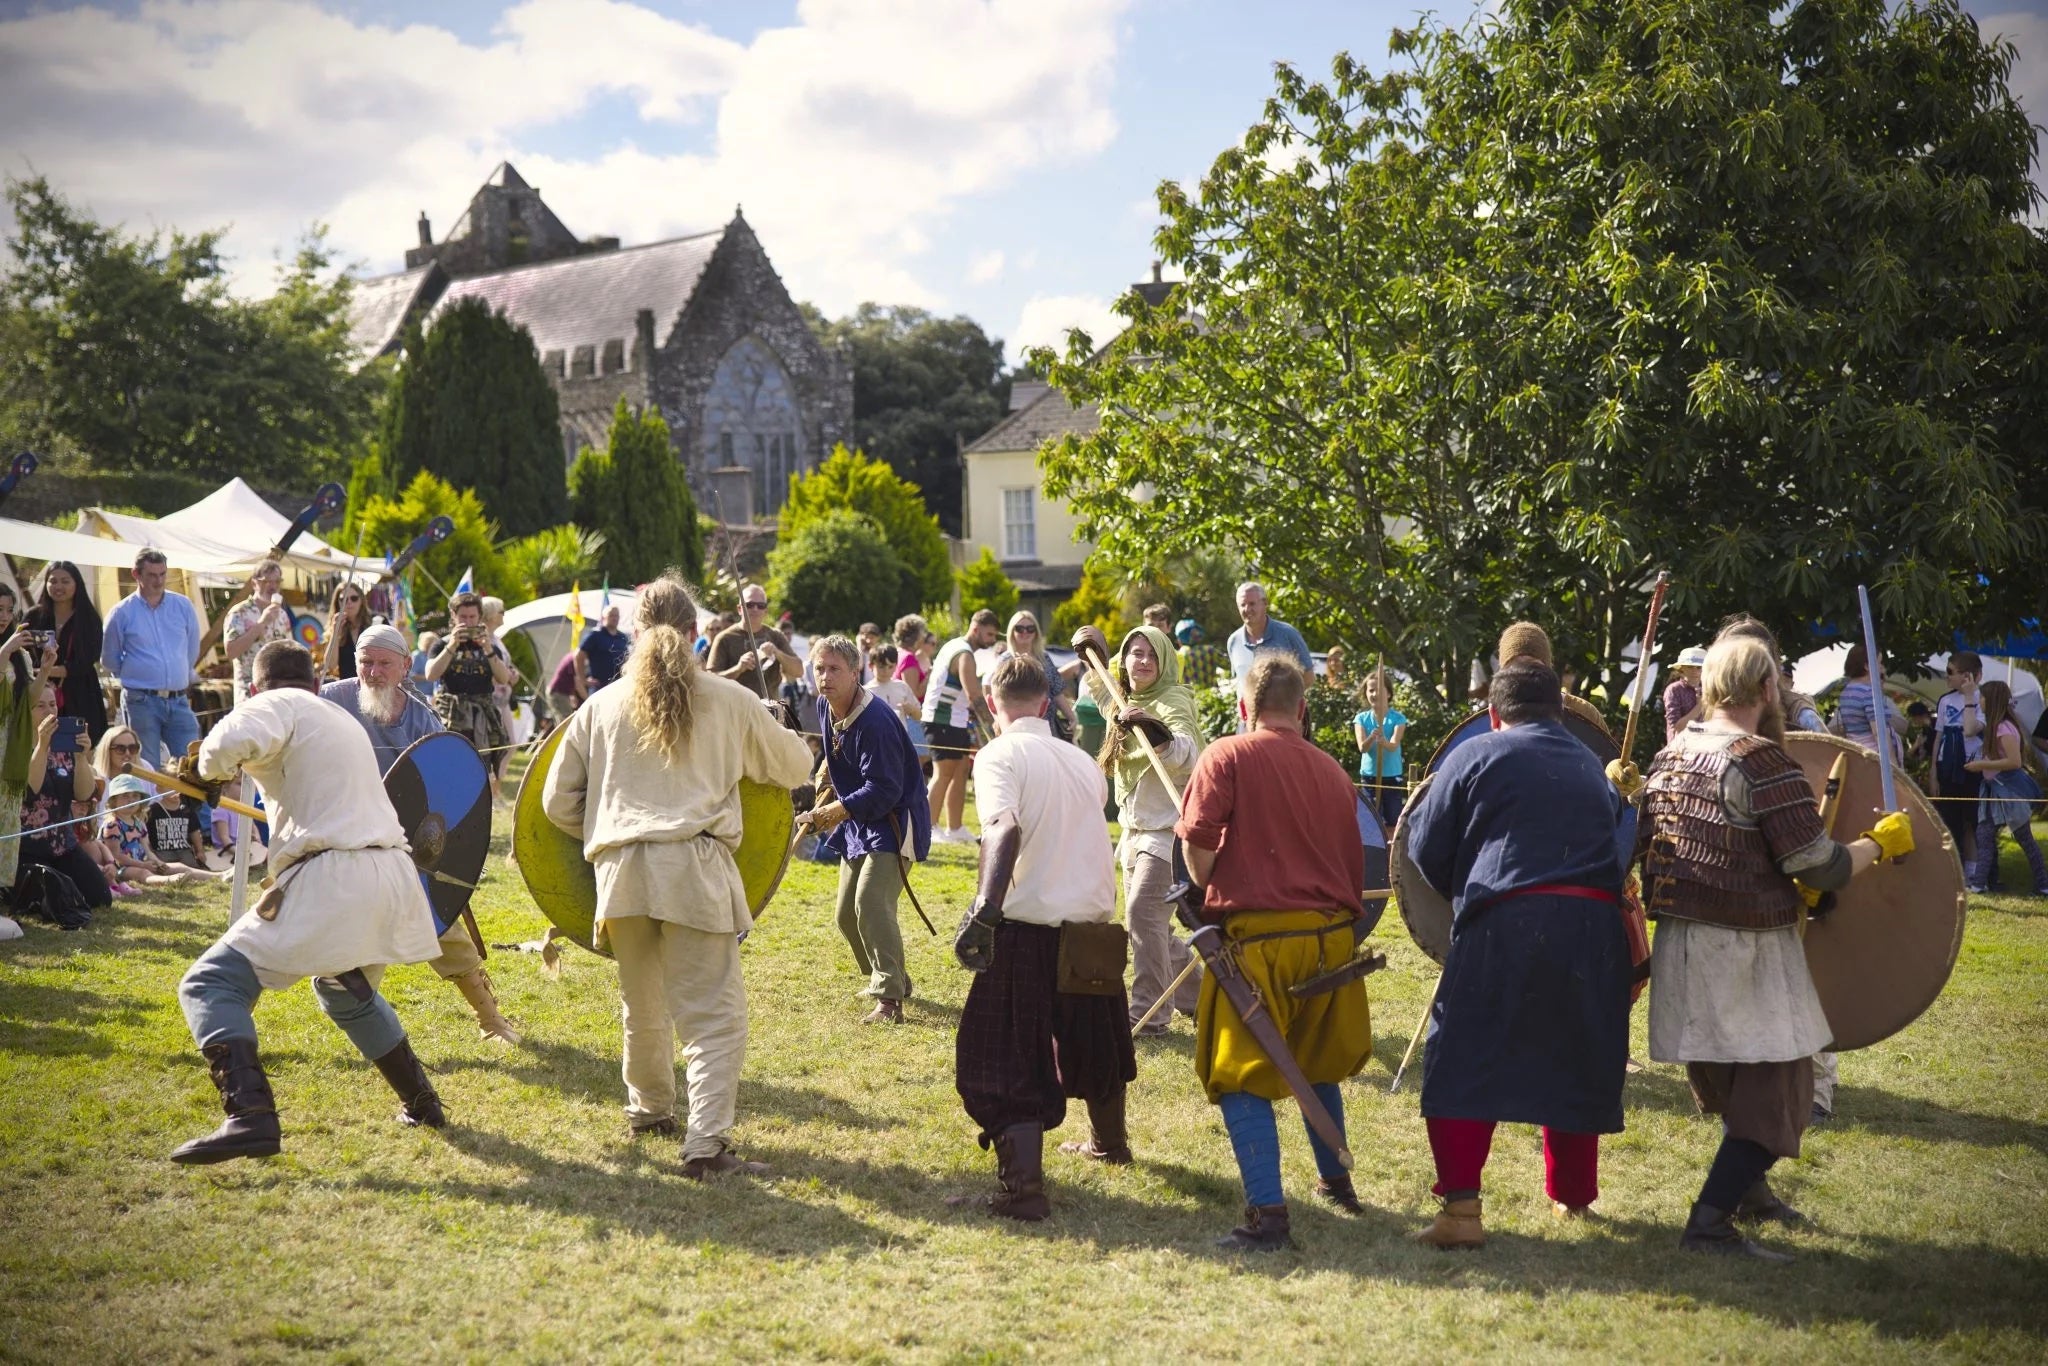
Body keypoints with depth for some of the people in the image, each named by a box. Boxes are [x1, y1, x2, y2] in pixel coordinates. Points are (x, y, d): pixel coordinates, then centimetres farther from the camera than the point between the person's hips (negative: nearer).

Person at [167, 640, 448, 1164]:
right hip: (393, 876, 8)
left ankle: (251, 1115, -24)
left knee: (211, 983, -6)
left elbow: (235, 741, -19)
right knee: (348, 993, 34)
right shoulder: (345, 722, 26)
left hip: (330, 878, -8)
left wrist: (203, 767, 3)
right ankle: (421, 1101, 36)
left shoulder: (281, 705, 2)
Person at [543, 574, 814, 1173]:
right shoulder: (730, 701, 7)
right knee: (715, 1012, -4)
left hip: (620, 871, 4)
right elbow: (796, 766, 20)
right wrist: (768, 732, 40)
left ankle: (648, 1108, 41)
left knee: (643, 1004, 23)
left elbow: (558, 803, 14)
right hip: (694, 868, -3)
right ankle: (707, 1142, -14)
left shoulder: (601, 705, 13)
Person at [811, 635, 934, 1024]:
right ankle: (887, 976, 35)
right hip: (857, 824, 9)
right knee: (846, 914, 12)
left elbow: (884, 790, -29)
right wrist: (829, 791, 14)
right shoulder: (825, 708, 1)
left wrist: (840, 809, -34)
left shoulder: (875, 722, -26)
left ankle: (889, 998, -21)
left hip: (893, 822, -9)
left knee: (871, 902, -24)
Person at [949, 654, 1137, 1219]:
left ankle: (1022, 1186, -12)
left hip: (1029, 926, -6)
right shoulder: (1081, 760, 12)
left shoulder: (1000, 754, -7)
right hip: (1095, 926, 7)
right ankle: (1109, 1141, 48)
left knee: (1007, 1059, -1)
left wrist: (984, 911, -33)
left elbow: (1005, 828, -24)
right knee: (1092, 1040, 27)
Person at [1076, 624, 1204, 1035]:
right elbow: (1095, 690, 36)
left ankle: (1149, 1013, -12)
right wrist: (1094, 658, 20)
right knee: (1153, 924, 15)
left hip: (1167, 826, -9)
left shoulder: (1173, 701, -14)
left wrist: (1158, 733, -51)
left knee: (1143, 911, -18)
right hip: (1135, 827, 9)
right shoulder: (1124, 702, 11)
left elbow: (1189, 751, -35)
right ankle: (1197, 997, 32)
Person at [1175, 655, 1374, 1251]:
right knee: (1316, 1063, 26)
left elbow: (1197, 844, -13)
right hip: (1332, 937, 6)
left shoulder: (1227, 756, -4)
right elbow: (1355, 866, 14)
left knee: (1242, 1078, -2)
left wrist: (1216, 895, 5)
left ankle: (1267, 1212, -12)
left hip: (1259, 935, -6)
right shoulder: (1333, 771, 10)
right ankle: (1336, 1181, 39)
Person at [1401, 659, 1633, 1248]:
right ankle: (1573, 1195, 31)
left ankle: (1461, 1208, -11)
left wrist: (1459, 891, 24)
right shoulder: (1591, 766, 20)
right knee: (1577, 1065, 19)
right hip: (1594, 927, 5)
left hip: (1505, 923, -5)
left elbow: (1426, 849, 7)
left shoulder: (1476, 756, 6)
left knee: (1461, 1065, 0)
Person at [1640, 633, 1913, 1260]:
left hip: (1681, 943, 8)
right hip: (1746, 954, -8)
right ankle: (1710, 1222, -5)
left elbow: (1639, 845, 16)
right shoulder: (1764, 762, -18)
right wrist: (1882, 841, -2)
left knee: (1730, 1082, 25)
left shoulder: (1669, 757, 7)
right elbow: (1818, 867, -18)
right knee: (1777, 1090, 1)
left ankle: (1746, 1188, 40)